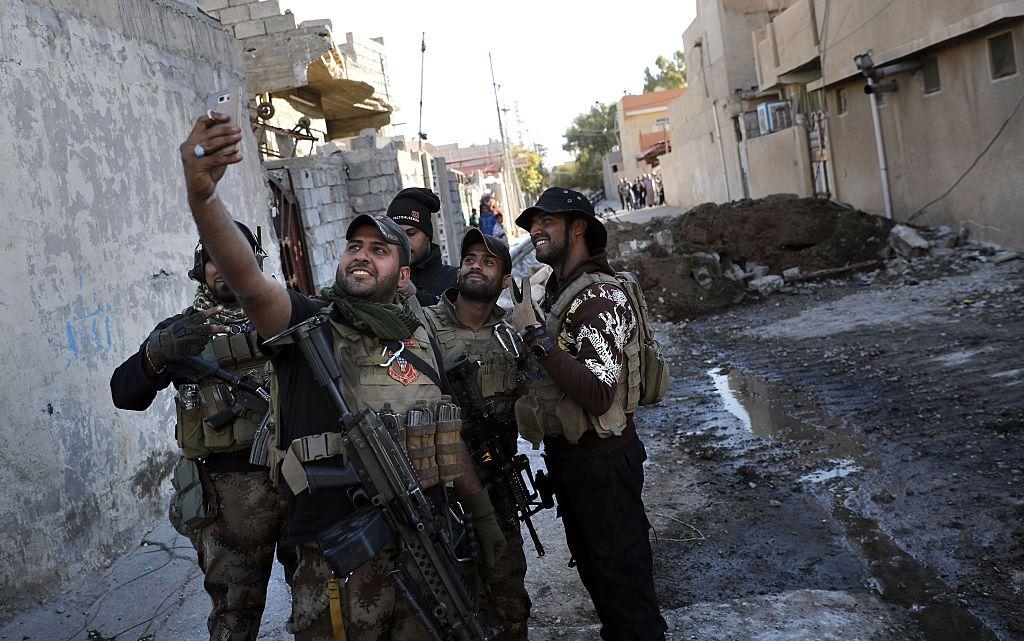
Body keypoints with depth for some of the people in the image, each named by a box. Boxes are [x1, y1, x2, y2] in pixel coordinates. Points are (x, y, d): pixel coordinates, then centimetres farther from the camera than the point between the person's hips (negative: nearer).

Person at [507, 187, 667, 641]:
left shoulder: (600, 297, -22)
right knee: (592, 567, 24)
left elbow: (597, 394, -32)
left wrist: (535, 334, -31)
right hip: (566, 457, 9)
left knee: (623, 574, 7)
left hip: (602, 463, -9)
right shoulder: (556, 293, 6)